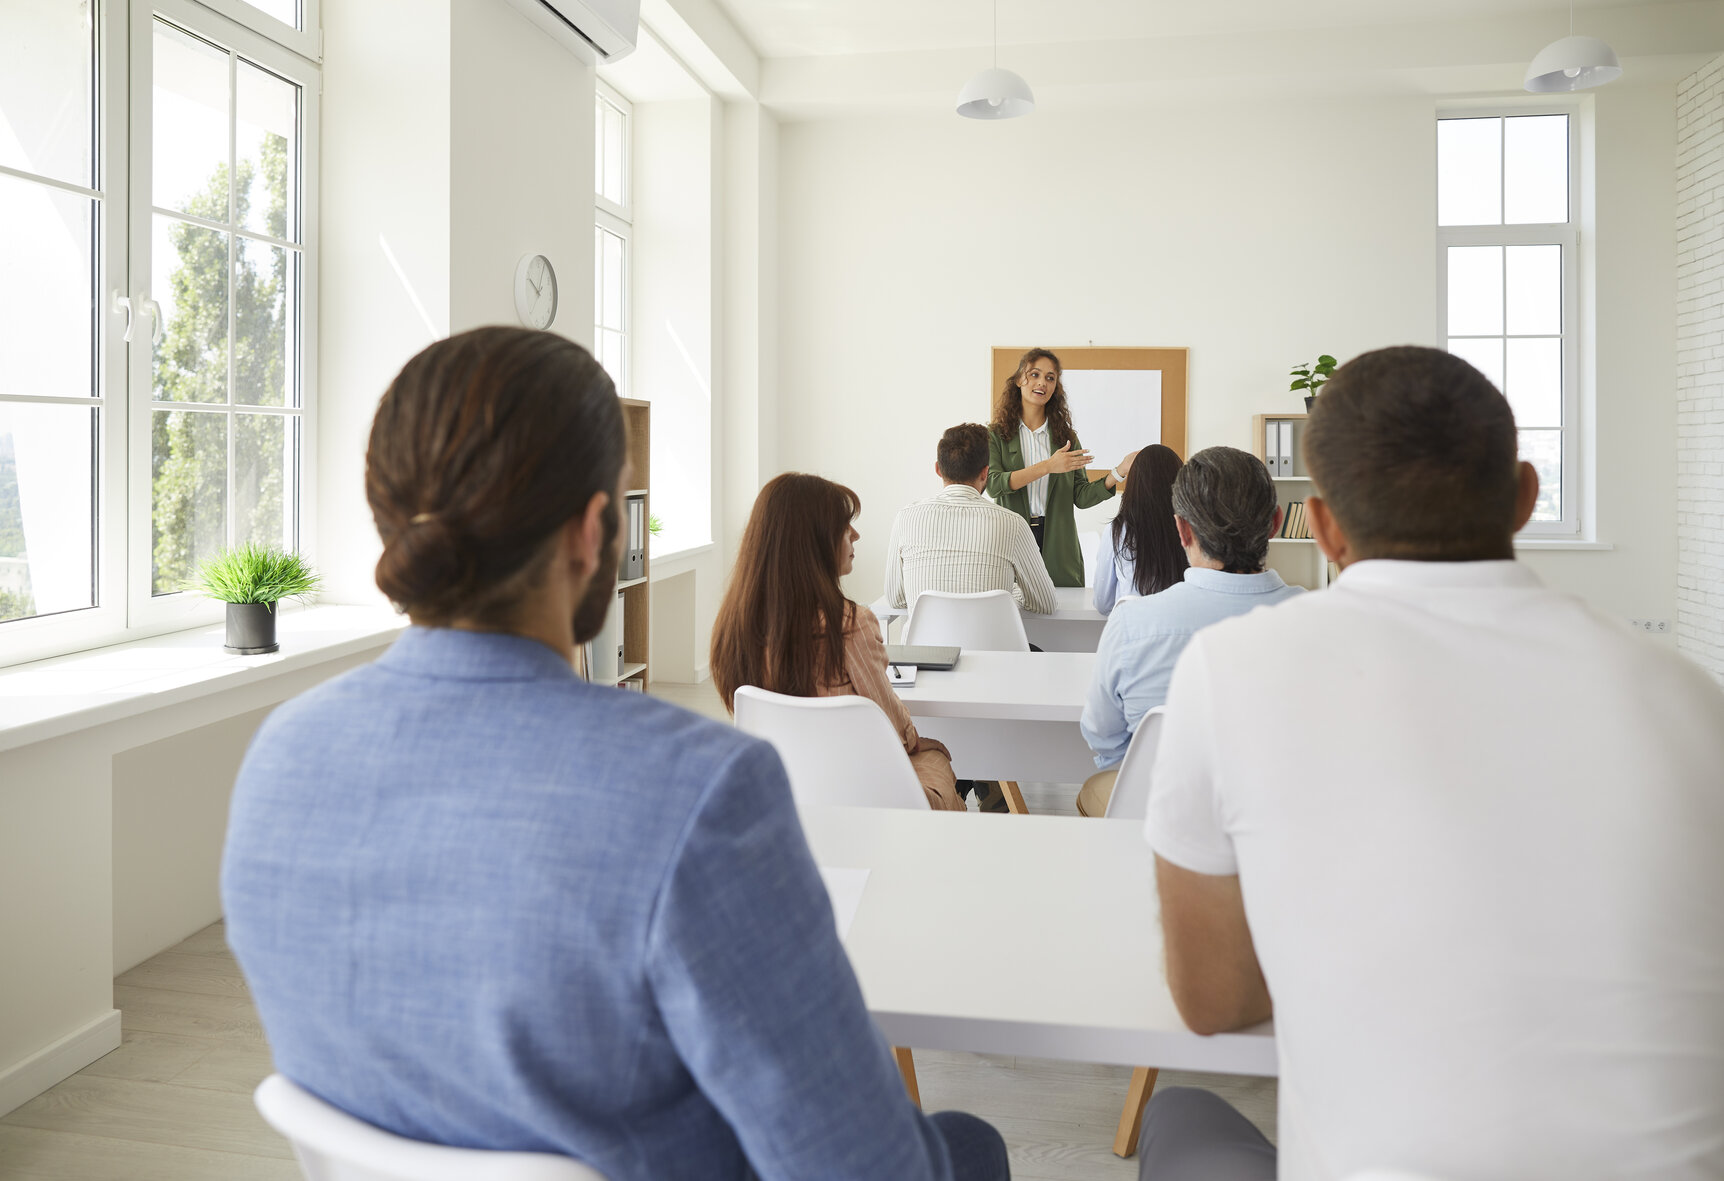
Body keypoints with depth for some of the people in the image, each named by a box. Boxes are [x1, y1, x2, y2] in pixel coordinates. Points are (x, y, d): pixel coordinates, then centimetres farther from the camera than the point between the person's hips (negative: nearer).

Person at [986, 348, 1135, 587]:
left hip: (1057, 544, 3)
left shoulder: (1066, 436, 11)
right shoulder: (996, 434, 3)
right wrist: (1047, 466, -20)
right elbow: (993, 484, -14)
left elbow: (1081, 497, 5)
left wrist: (1119, 472, -9)